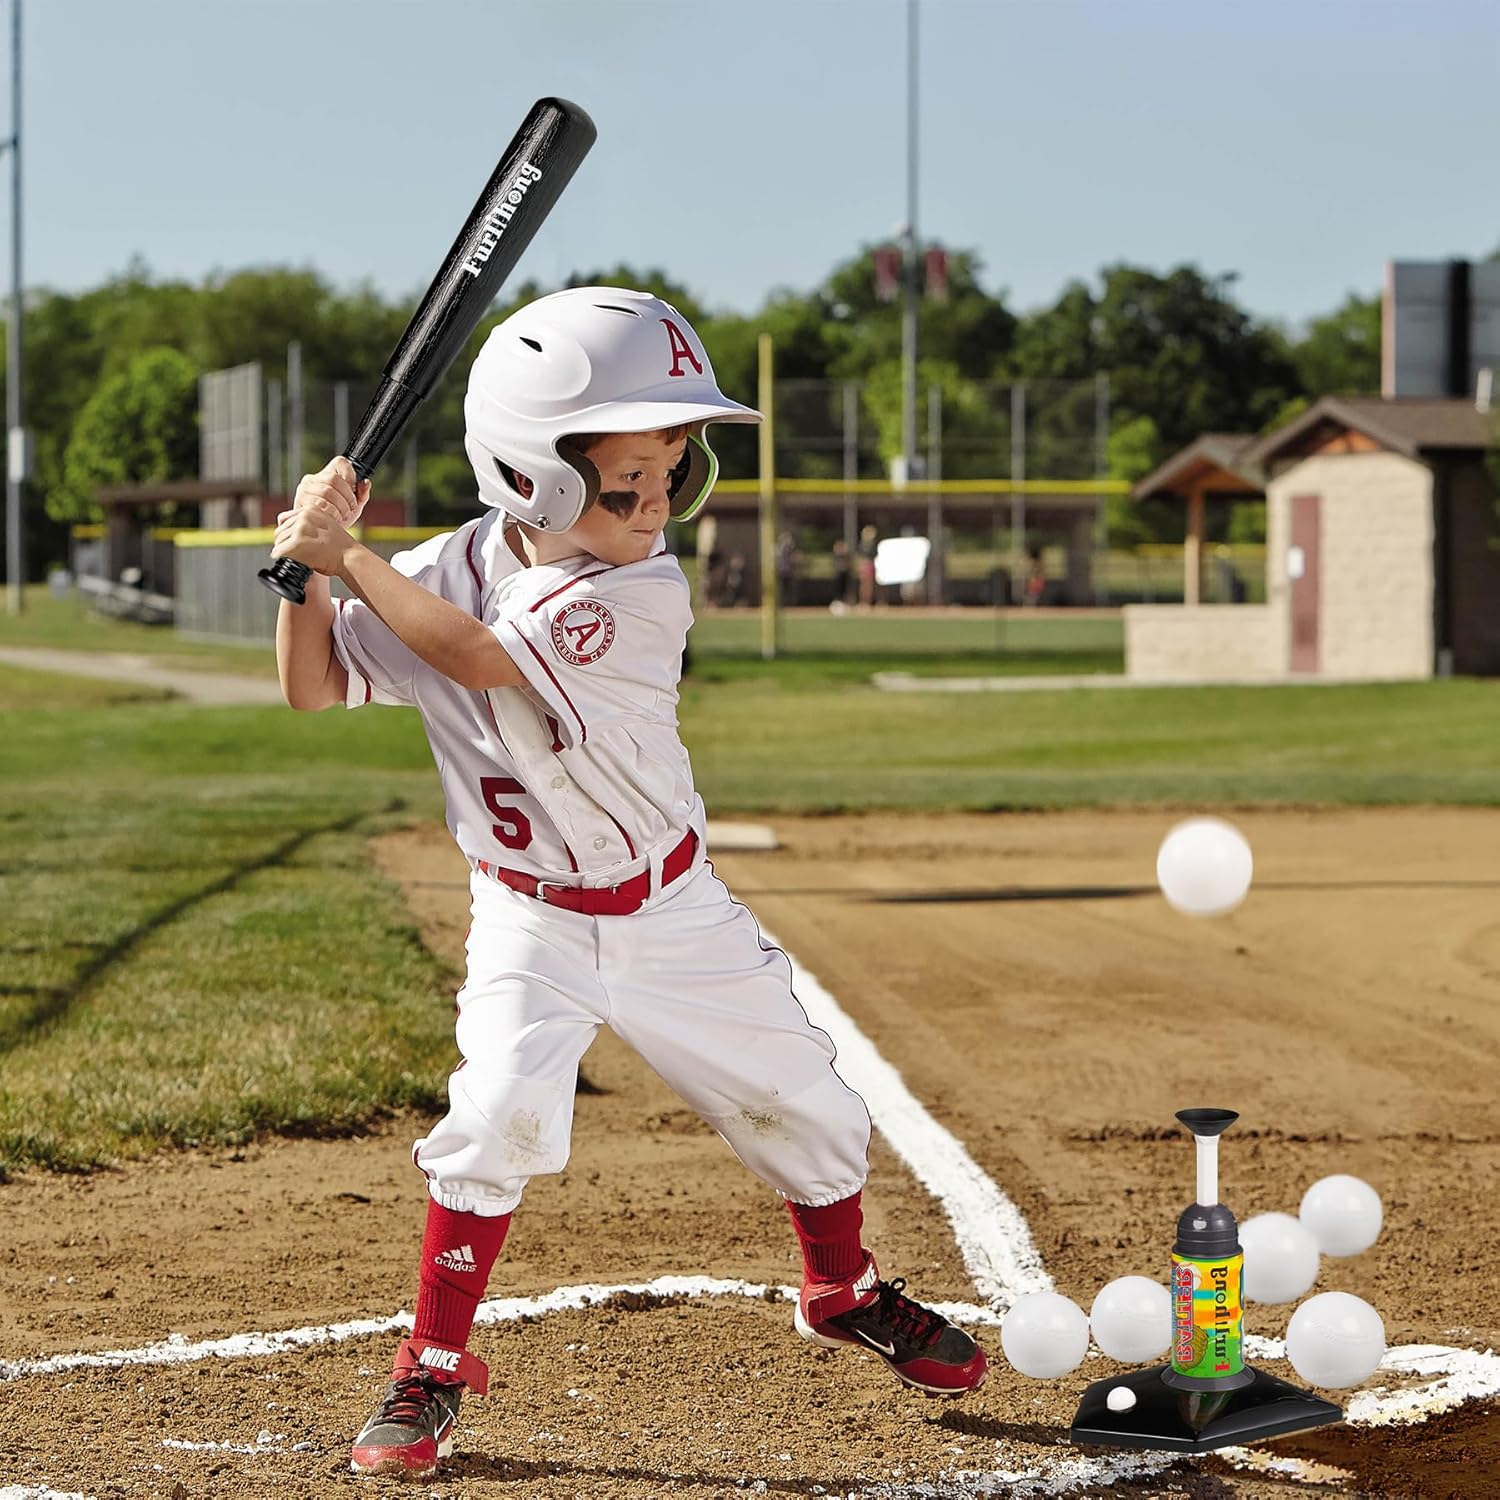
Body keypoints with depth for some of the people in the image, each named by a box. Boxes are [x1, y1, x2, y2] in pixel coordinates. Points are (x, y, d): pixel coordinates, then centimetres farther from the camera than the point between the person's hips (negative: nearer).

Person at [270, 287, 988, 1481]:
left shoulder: (644, 595, -21)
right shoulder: (448, 571, -12)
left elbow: (475, 653, -31)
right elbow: (313, 686, -8)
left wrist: (348, 554, -26)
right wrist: (312, 566, -23)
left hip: (672, 905, 1)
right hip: (532, 923, 0)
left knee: (802, 1103, 8)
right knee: (500, 1111, -22)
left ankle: (845, 1293, 38)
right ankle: (433, 1369, -4)